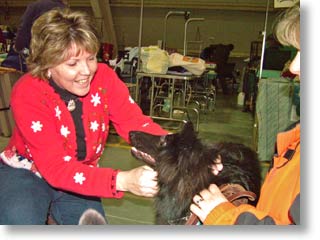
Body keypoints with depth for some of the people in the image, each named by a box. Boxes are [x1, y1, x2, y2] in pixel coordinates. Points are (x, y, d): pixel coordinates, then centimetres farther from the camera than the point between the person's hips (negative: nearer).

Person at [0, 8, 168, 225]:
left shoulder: (103, 77, -18)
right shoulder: (27, 93, -27)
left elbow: (136, 122, -25)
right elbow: (56, 167, -34)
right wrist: (122, 181, -48)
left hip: (80, 173, 4)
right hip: (27, 172, -3)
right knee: (20, 220, -30)